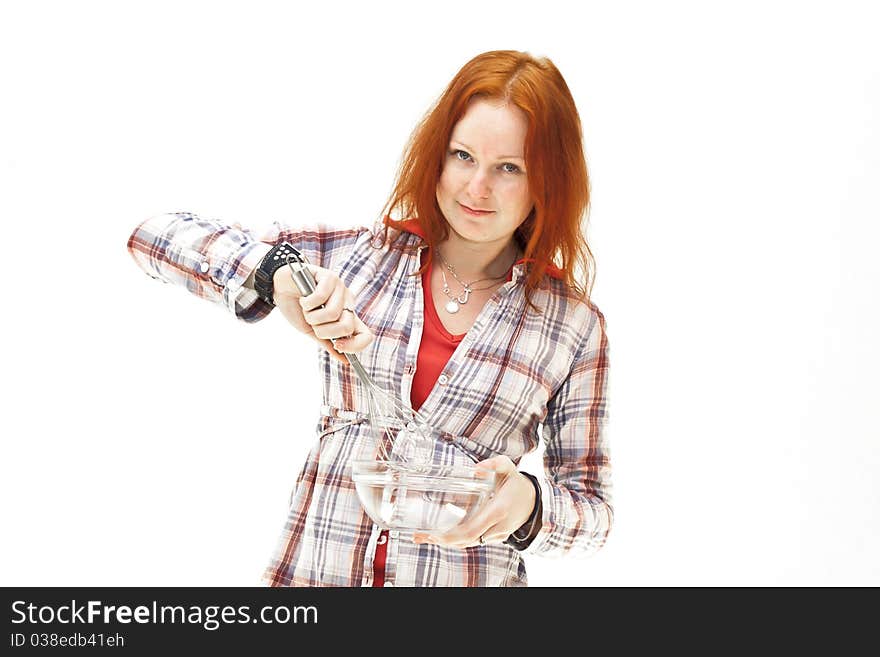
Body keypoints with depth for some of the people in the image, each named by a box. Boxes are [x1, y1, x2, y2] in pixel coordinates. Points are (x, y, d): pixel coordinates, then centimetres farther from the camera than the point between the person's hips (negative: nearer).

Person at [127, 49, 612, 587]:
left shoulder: (574, 325, -2)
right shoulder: (360, 255, -1)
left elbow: (592, 507, 2)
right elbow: (156, 237, -3)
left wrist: (528, 505, -21)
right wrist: (276, 271, -21)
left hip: (469, 576, -1)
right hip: (316, 568, 1)